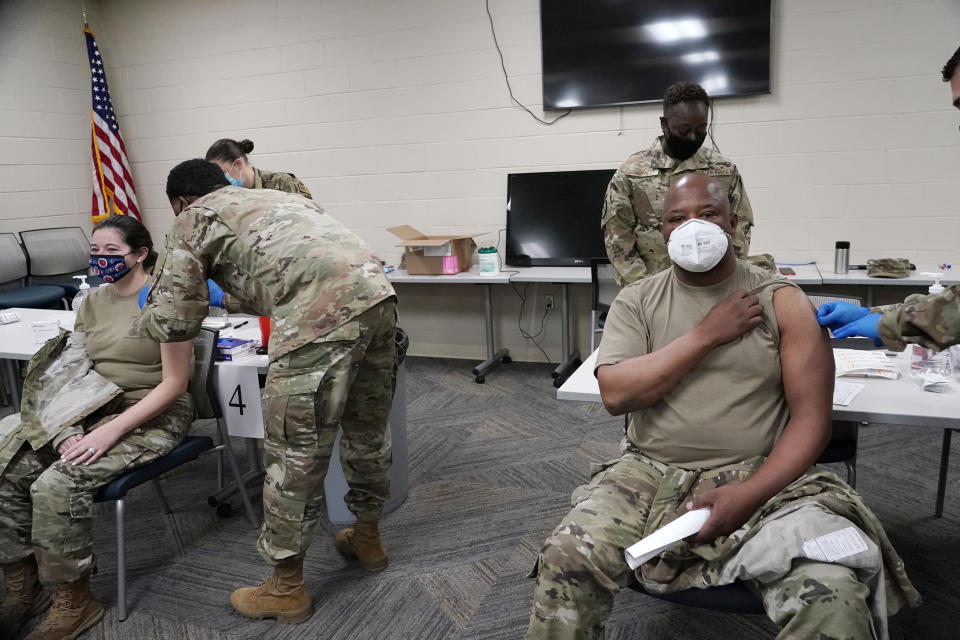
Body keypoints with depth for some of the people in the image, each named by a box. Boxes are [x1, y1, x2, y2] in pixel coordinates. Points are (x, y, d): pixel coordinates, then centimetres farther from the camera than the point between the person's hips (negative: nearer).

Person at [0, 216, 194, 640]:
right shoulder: (93, 301, 11)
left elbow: (174, 383, -14)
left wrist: (111, 431, -22)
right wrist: (68, 430, -11)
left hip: (152, 415, -7)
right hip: (90, 408, 7)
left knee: (57, 486, -26)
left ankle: (75, 604, -6)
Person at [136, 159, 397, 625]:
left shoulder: (193, 219, 15)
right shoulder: (275, 196, 35)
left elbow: (176, 322, 10)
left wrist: (144, 317, 31)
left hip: (322, 315, -8)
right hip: (377, 292, 8)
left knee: (296, 454, 6)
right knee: (367, 430, 23)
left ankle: (286, 589, 22)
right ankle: (368, 538, 44)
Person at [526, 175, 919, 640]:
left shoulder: (781, 301, 2)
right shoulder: (636, 300, 6)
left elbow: (812, 418, -3)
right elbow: (615, 394, -9)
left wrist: (750, 494, -18)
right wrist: (707, 334, -11)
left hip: (760, 474, -1)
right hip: (650, 473, 1)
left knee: (835, 596, -27)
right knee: (563, 561, -22)